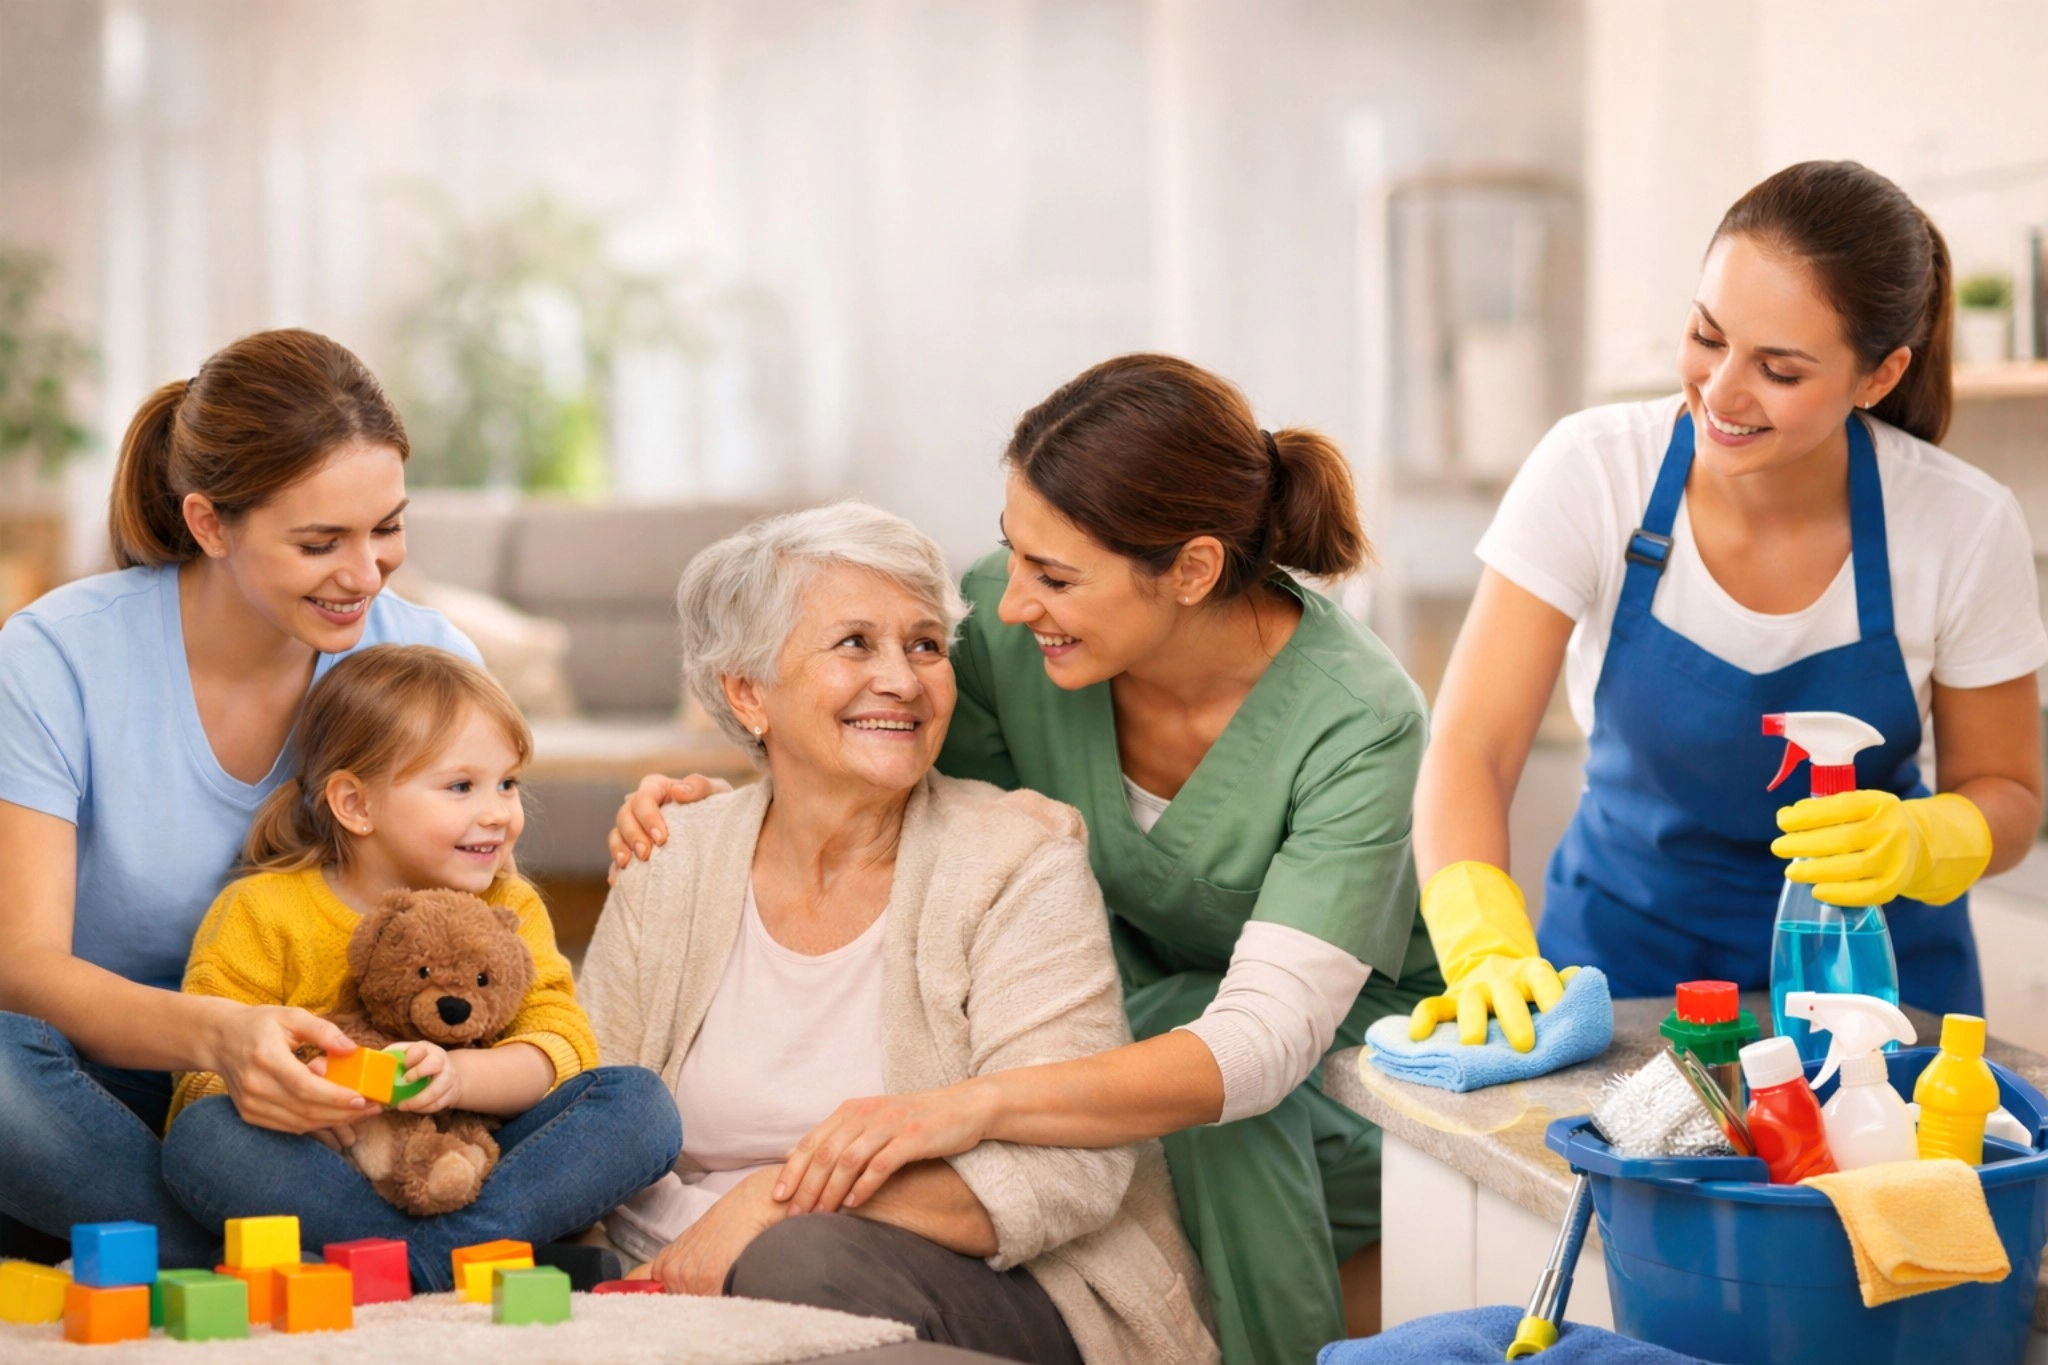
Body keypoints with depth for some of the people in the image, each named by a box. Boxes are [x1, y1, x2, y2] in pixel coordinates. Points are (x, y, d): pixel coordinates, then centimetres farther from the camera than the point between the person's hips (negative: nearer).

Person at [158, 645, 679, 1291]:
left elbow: (561, 1046, -6)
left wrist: (458, 1075, -27)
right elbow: (203, 1069, -8)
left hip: (471, 1168, 3)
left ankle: (430, 1259, -35)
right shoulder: (264, 912, -3)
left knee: (640, 1102, -18)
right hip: (322, 1174, -3)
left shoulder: (510, 910, 7)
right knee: (201, 1137, -33)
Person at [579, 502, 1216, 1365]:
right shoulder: (668, 872, 6)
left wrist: (782, 1197, -23)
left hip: (1017, 1294, -3)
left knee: (804, 1264, -33)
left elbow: (1065, 1172, -15)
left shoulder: (1017, 862, -5)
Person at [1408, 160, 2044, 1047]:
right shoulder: (1591, 473, -16)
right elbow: (1470, 745, -19)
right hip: (1625, 938, 0)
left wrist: (1918, 843, -24)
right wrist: (1486, 950, -37)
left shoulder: (1967, 530, -14)